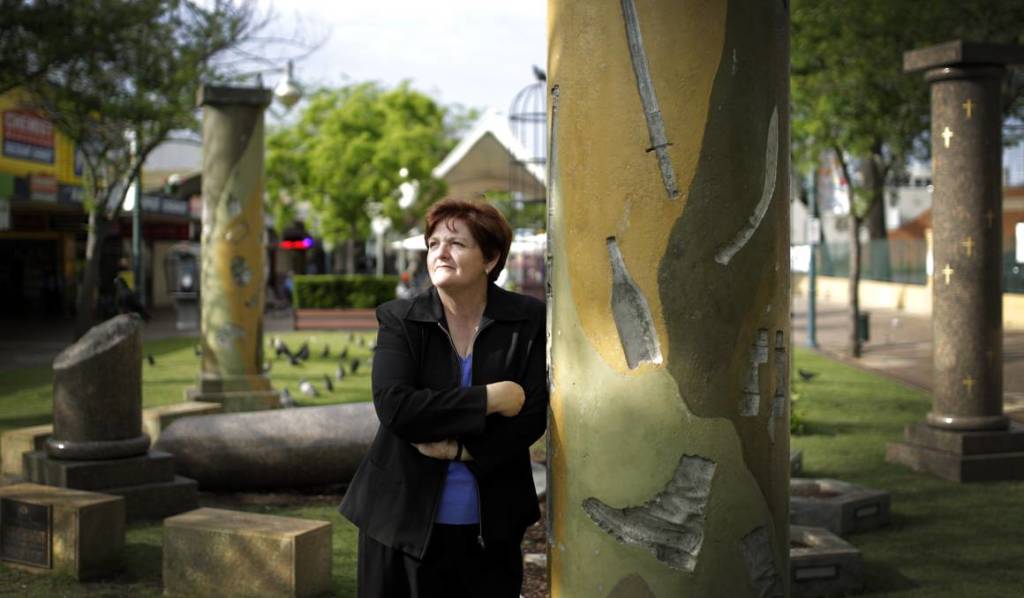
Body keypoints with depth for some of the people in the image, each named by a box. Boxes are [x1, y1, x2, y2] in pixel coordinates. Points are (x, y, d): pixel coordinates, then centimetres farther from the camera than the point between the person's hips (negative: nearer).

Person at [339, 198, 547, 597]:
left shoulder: (528, 320, 0)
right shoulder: (399, 319, -2)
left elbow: (533, 416, -4)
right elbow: (393, 406, -16)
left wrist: (460, 447, -16)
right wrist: (488, 399, -17)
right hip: (404, 519, -1)